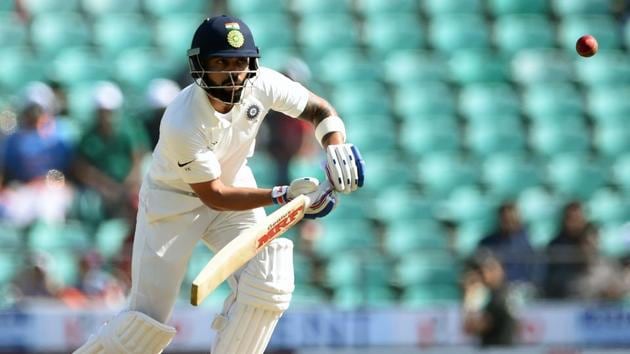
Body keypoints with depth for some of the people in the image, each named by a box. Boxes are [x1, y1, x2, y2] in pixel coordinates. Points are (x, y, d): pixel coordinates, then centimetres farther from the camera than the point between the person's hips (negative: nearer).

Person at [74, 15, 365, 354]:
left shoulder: (260, 84, -21)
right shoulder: (182, 124, -34)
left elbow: (319, 109, -7)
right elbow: (214, 196, -27)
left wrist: (336, 148, -28)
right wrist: (282, 195, -35)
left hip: (233, 184, 5)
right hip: (173, 201, -5)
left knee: (269, 278, -19)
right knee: (147, 322, -7)